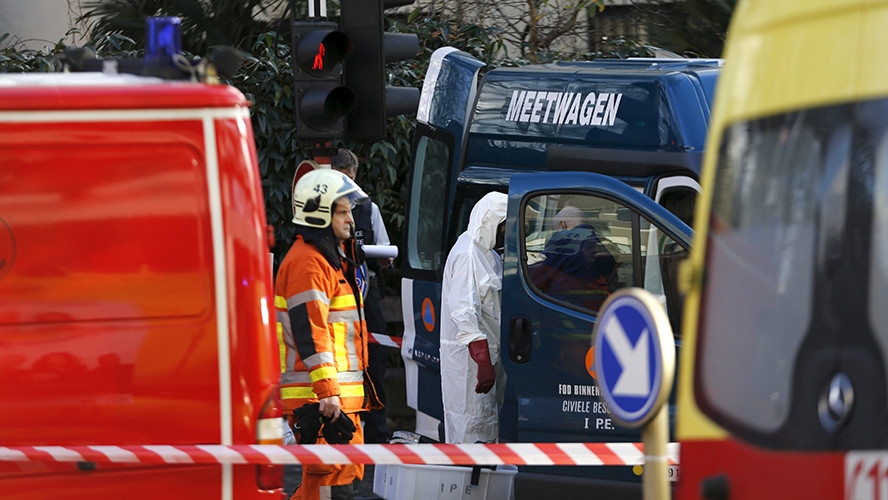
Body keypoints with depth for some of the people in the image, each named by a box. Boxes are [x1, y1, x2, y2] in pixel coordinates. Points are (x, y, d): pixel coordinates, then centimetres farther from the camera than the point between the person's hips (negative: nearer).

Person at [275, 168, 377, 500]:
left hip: (340, 392, 11)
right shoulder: (307, 262, -13)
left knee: (348, 470, 13)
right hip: (316, 397, -11)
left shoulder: (331, 258, 21)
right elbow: (309, 331, -21)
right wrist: (327, 392, -26)